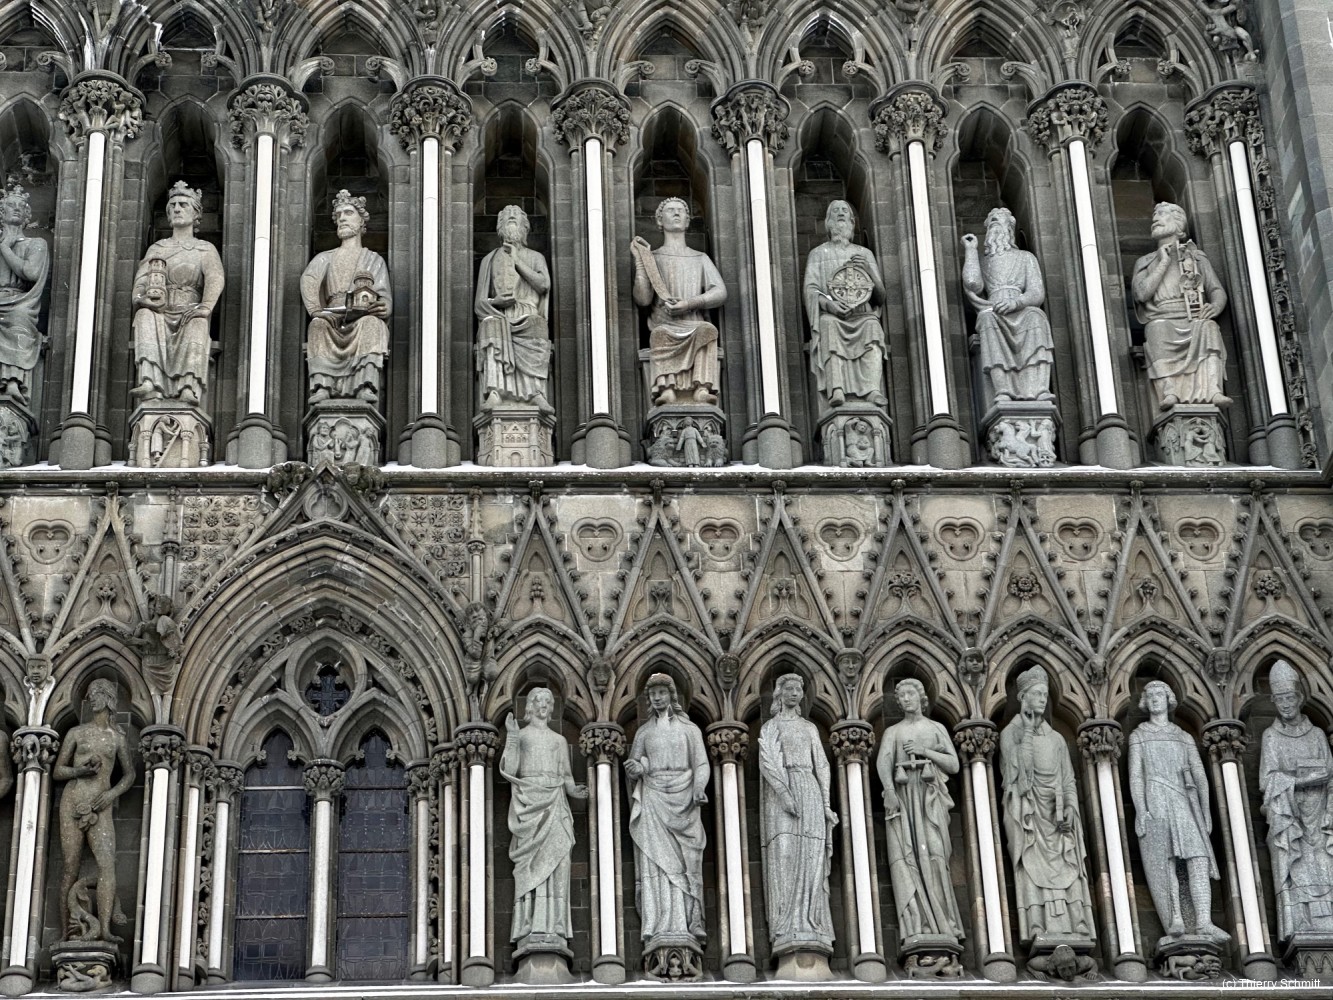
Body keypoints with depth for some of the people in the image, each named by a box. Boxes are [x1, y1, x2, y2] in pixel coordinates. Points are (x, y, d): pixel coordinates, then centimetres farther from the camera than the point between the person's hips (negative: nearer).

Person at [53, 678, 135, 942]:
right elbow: (57, 771, 10)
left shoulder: (117, 737, 12)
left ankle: (105, 928, -23)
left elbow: (129, 774, 17)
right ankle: (68, 931, 3)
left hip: (100, 809, 0)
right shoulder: (77, 733, 10)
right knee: (71, 868, -2)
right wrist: (81, 771, -11)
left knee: (107, 863, -16)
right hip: (73, 803, 0)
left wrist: (112, 793, -2)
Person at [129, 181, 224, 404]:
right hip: (160, 316, 2)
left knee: (197, 325, -36)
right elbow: (140, 281, 11)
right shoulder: (157, 248, 25)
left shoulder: (206, 249, 17)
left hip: (188, 315, -2)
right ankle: (150, 384, -50)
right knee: (145, 315, -33)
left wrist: (206, 307, -25)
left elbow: (215, 279, -3)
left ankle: (190, 389, -56)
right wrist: (142, 298, -15)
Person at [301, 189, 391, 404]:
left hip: (361, 321, -1)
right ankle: (321, 386, -50)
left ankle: (366, 387, -54)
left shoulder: (374, 260, 24)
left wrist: (382, 307, -18)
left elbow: (384, 298, 10)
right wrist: (317, 310, -20)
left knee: (371, 322, -35)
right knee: (319, 325, -33)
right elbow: (308, 279, 2)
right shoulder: (325, 258, 25)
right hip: (333, 322, 1)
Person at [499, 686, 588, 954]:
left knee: (554, 860, -9)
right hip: (528, 800, -2)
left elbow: (566, 777, 18)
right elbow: (509, 770, 1)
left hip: (554, 803, 3)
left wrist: (574, 790, -3)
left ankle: (552, 929, -14)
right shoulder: (519, 736, 14)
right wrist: (512, 737, -7)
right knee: (531, 864, -12)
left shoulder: (559, 740, 22)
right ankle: (528, 930, -17)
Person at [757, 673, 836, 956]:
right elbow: (766, 763, -4)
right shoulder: (769, 728, 11)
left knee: (810, 860, -7)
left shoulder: (810, 728, 22)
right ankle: (788, 931, -23)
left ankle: (811, 930, -11)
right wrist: (785, 794, -18)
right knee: (784, 857, -15)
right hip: (780, 793, -3)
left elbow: (821, 766, 16)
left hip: (809, 793, 3)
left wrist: (826, 804, 4)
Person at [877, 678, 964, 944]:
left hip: (929, 793, -1)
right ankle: (917, 923, -16)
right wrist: (889, 790, -19)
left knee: (932, 853, -16)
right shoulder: (892, 732, 17)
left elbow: (954, 765, 9)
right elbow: (882, 761, -1)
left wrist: (925, 751, -4)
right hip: (902, 793, 1)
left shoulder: (937, 728, 17)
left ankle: (942, 921, -17)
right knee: (906, 854, -12)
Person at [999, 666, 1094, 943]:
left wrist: (1069, 807, -3)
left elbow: (1068, 780, 14)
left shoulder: (1056, 739, 20)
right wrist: (1027, 731, -8)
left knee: (1066, 869, -8)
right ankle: (1039, 930, -23)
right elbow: (1020, 768, -8)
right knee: (1033, 868, -16)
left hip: (1057, 814, 4)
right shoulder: (1011, 733, 7)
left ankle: (1073, 931, -15)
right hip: (1026, 812, -4)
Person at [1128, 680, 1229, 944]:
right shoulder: (1138, 736, 16)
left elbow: (1200, 776, 14)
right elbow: (1135, 776, 4)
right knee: (1164, 862, -14)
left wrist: (1206, 811, 0)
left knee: (1199, 858, -16)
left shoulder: (1184, 738, 23)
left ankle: (1204, 923, -28)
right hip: (1154, 802, -2)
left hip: (1184, 803, 2)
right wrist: (1140, 811, -11)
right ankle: (1174, 921, -22)